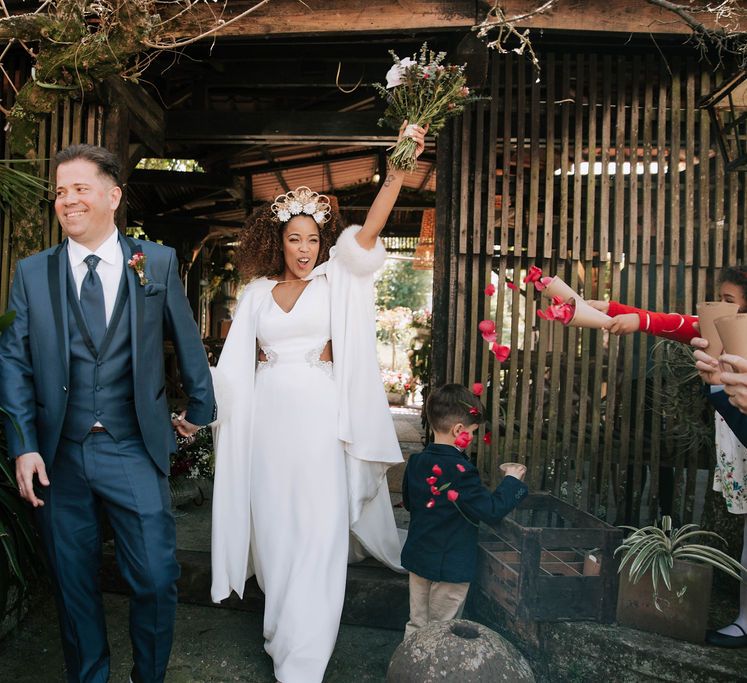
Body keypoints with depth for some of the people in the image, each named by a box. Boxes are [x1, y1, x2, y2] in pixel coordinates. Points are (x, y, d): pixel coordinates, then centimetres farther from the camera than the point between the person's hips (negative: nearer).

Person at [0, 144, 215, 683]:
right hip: (57, 456, 2)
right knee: (74, 584, 15)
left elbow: (187, 342, 8)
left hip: (134, 451, -1)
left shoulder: (159, 262, 1)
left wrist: (200, 408, 15)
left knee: (157, 579, 2)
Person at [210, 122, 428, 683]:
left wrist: (399, 167, -23)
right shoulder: (258, 292, 10)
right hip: (268, 419, 3)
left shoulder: (335, 278, 2)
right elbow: (236, 362, 9)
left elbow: (371, 228, -12)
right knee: (274, 524, 13)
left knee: (317, 529, -4)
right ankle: (281, 626, 37)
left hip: (319, 416, -3)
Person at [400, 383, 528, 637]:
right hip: (450, 567, -6)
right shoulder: (459, 471, -24)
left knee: (416, 624, 18)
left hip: (417, 559, 7)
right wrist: (512, 481, -8)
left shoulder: (416, 462, -1)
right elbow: (491, 511, -20)